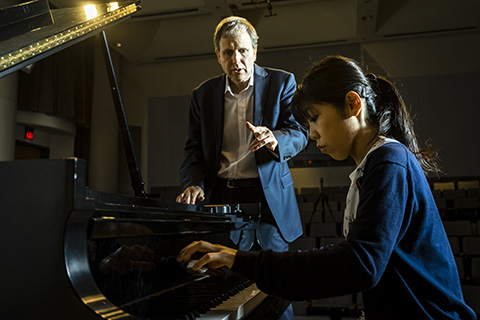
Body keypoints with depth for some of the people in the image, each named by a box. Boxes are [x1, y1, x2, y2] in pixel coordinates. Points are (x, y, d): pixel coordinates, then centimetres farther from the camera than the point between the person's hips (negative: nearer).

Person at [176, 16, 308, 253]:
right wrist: (194, 184, -10)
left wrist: (274, 139, -27)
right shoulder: (203, 94, 9)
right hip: (222, 199, 1)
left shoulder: (282, 82, 2)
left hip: (270, 200, -1)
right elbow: (194, 149, 9)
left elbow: (299, 132, -4)